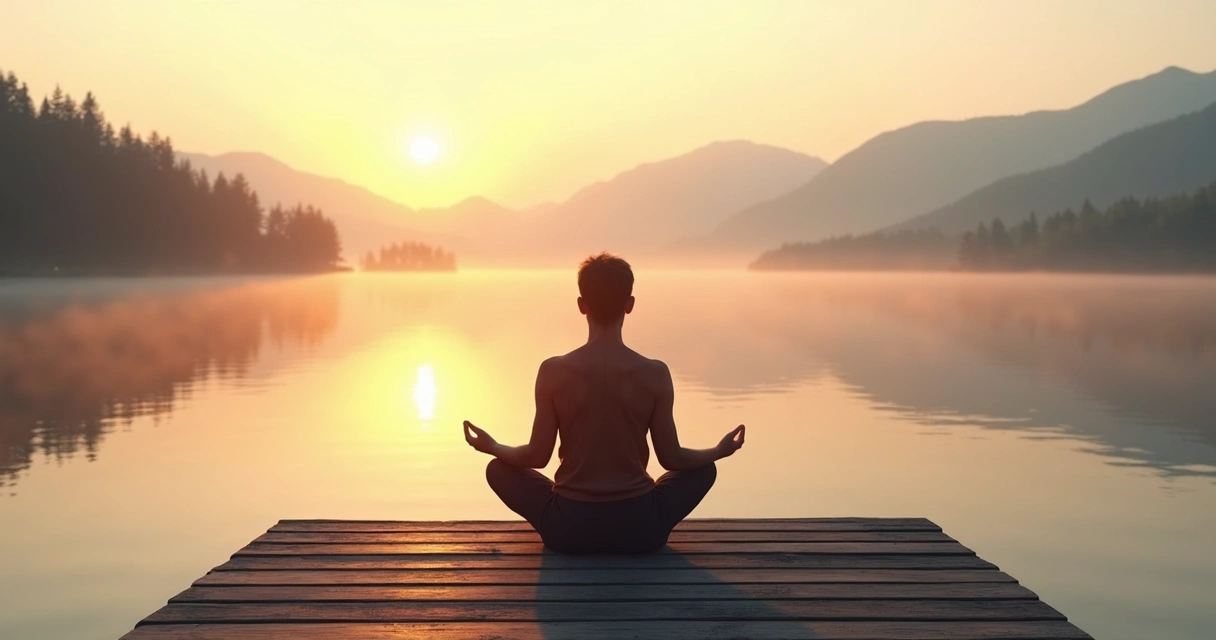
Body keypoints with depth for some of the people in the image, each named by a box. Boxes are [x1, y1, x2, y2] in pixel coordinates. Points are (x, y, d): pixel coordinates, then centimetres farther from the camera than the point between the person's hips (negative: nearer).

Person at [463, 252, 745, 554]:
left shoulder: (554, 371, -10)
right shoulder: (655, 373, -9)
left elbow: (538, 457, -3)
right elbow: (671, 458, -1)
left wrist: (493, 447, 18)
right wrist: (719, 451, 19)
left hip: (569, 528, 0)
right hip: (639, 527, 1)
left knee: (499, 469, 24)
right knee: (703, 469, 27)